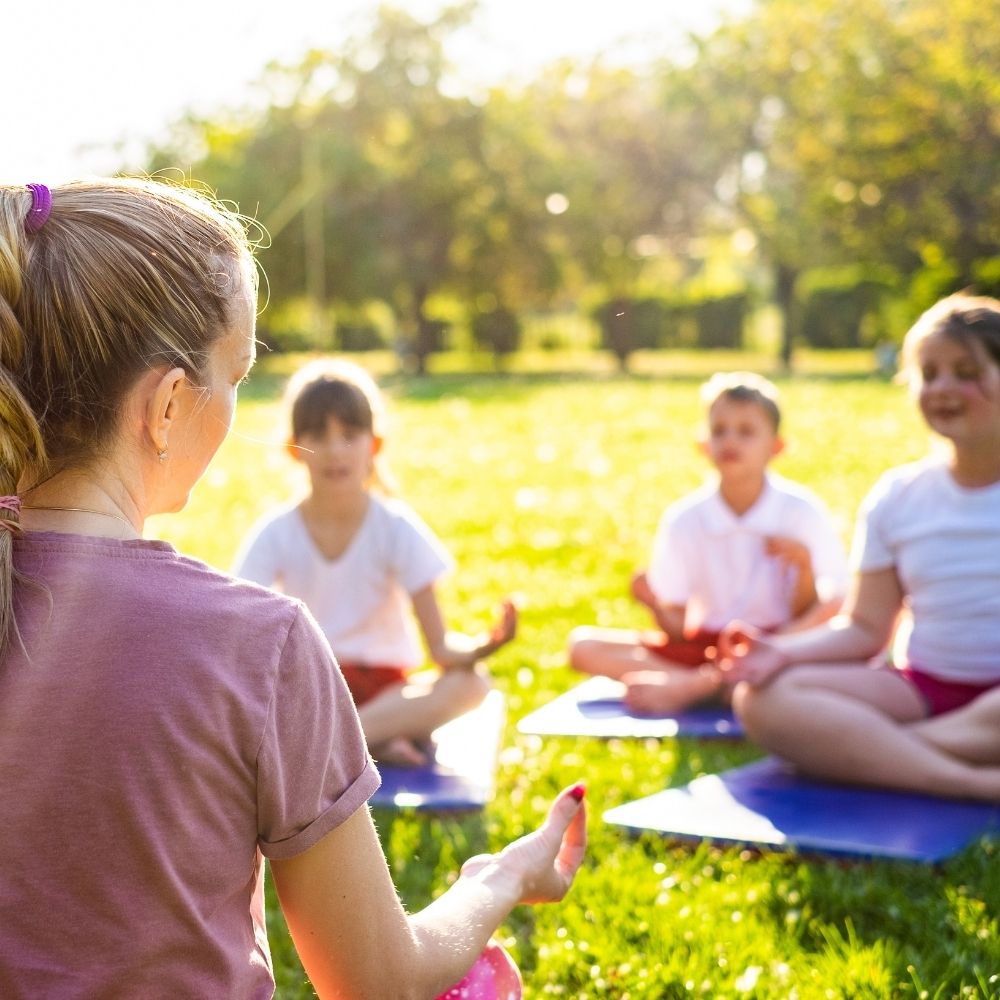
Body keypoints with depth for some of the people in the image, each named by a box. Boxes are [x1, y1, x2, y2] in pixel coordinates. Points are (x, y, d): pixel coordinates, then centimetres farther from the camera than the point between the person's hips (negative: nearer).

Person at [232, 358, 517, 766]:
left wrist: (481, 646, -34)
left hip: (387, 685, 0)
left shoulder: (396, 528, -6)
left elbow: (440, 645, -12)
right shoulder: (275, 534, -4)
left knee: (472, 681, -30)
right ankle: (379, 738, -30)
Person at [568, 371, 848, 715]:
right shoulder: (683, 521, -1)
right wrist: (657, 606, -23)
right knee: (584, 645, -16)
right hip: (704, 646, 1)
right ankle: (719, 685, -30)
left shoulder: (801, 512, -4)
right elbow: (676, 631, -1)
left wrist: (804, 567, -22)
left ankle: (688, 687, -31)